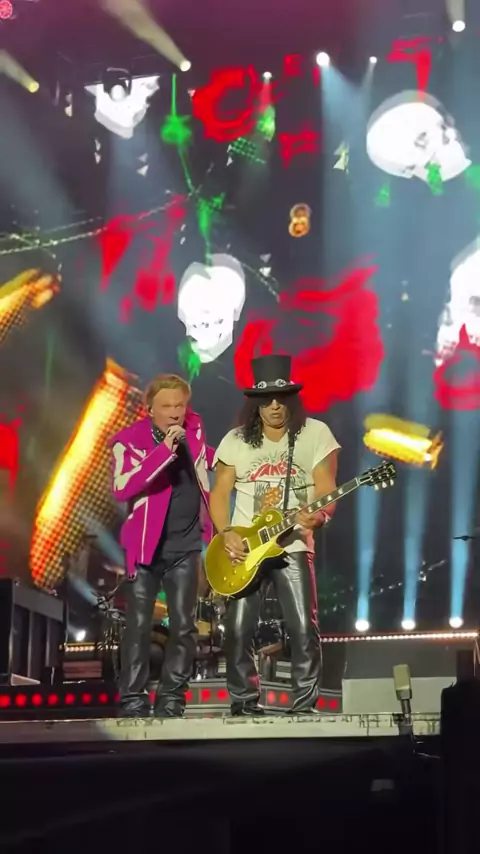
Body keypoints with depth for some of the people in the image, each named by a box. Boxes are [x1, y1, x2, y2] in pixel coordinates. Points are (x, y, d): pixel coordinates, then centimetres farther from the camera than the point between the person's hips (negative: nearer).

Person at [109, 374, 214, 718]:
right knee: (139, 626, -3)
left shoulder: (194, 425, 4)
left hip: (186, 545, 4)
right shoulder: (128, 442, -13)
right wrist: (165, 449, -34)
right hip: (145, 545, -3)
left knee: (183, 626, -1)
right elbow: (123, 489, -31)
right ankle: (133, 700, 5)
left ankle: (171, 699, 7)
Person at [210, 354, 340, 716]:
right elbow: (219, 494, 6)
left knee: (304, 628, -8)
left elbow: (326, 489, -5)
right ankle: (245, 702, 11)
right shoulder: (236, 440, 5)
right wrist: (226, 534, -10)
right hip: (244, 547, 2)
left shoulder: (316, 434, -1)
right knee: (239, 630, -3)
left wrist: (320, 516, -27)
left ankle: (305, 704, 4)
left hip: (293, 546, -1)